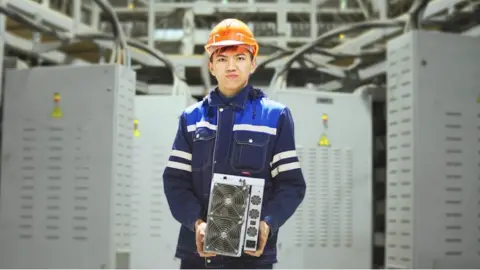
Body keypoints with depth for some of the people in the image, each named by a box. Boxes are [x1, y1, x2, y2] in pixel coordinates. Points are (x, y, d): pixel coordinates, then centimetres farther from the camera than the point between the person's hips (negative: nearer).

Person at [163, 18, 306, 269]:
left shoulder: (276, 116, 4)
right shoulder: (191, 117, 11)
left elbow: (291, 183, 2)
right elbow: (175, 180, 6)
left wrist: (268, 223, -16)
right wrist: (196, 222, -13)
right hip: (197, 249, 3)